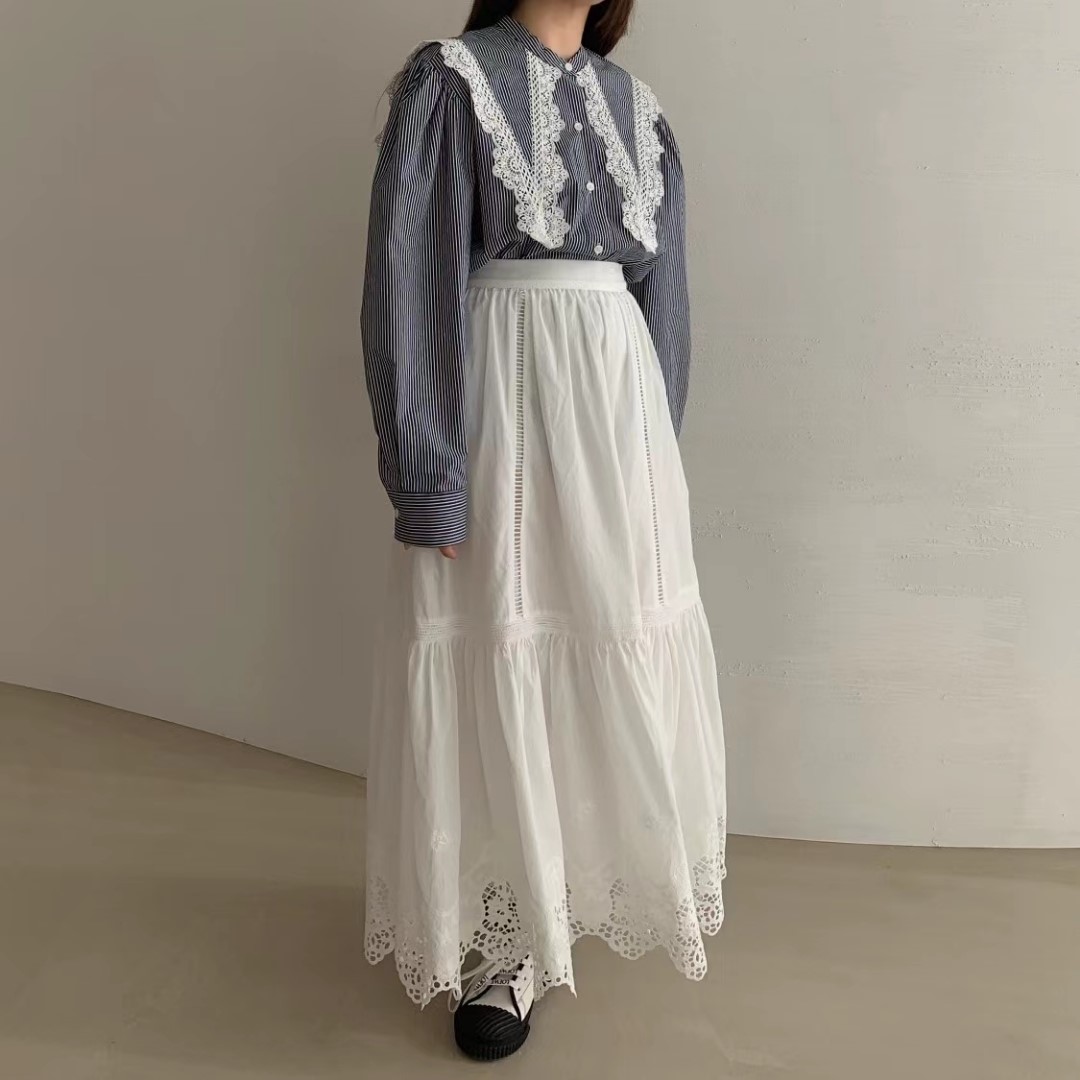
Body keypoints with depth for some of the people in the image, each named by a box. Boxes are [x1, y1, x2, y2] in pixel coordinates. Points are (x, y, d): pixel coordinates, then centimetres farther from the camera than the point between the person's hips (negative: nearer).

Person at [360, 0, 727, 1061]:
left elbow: (661, 290, 16)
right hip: (496, 405, -5)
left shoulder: (635, 107, 15)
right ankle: (510, 937, 18)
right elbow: (409, 279, -9)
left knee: (611, 656, 11)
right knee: (498, 657, 1)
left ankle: (582, 884, 33)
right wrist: (427, 474, -15)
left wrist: (655, 446, 13)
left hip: (617, 408, 6)